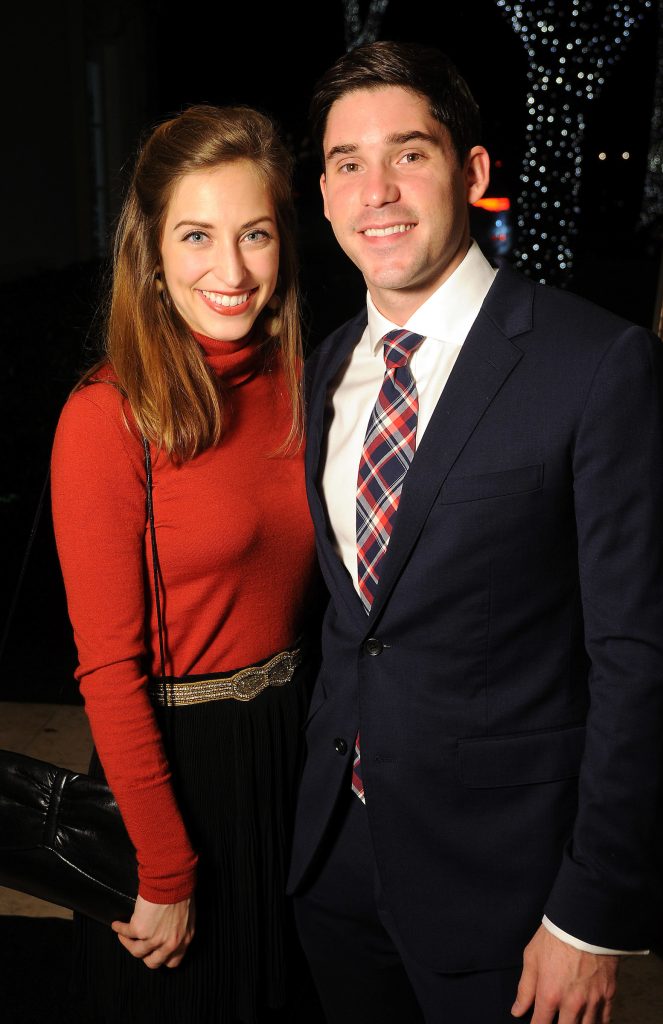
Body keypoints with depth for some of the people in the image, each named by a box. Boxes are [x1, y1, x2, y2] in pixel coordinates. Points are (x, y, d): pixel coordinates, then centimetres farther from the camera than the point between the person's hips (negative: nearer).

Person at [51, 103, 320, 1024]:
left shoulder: (298, 382, -3)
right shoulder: (109, 417, -20)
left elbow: (299, 582, 5)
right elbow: (109, 668, -18)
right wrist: (166, 871, -14)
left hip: (295, 740, 5)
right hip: (175, 757, -5)